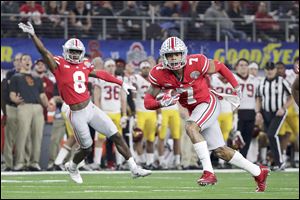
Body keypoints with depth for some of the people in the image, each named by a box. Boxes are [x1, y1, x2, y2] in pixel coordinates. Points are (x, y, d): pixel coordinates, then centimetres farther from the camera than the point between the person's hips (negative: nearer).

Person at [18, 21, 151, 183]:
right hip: (77, 114, -5)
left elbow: (101, 74, 20)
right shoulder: (59, 65, -8)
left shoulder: (84, 66, 7)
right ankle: (72, 167, 39)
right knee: (86, 148, 7)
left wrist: (121, 83, 28)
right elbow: (44, 52, -20)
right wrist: (33, 35, -33)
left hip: (91, 108, 5)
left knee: (116, 136, 2)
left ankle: (134, 169, 8)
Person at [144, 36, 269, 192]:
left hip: (209, 103, -5)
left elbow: (219, 67, -4)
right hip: (194, 109, 5)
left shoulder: (196, 63, -23)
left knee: (191, 127, -32)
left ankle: (208, 172, -30)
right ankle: (258, 172, 23)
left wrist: (236, 87, 3)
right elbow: (148, 102, -11)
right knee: (220, 151, 8)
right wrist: (162, 103, -32)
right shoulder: (159, 74, -15)